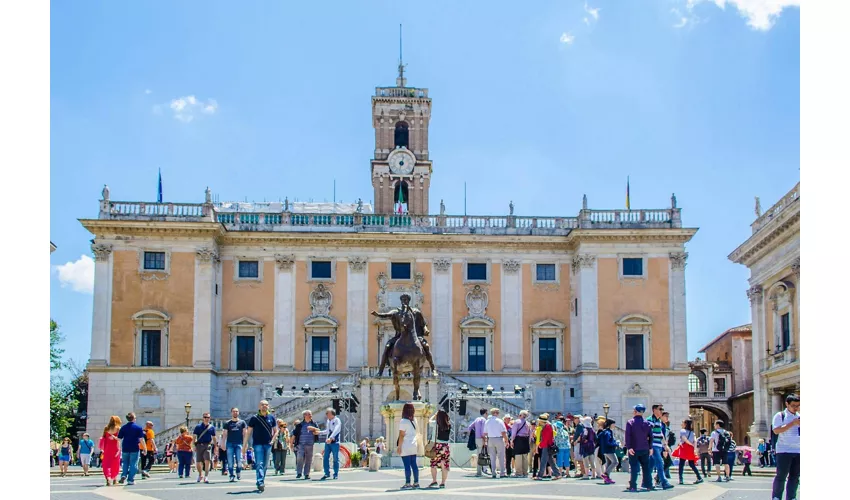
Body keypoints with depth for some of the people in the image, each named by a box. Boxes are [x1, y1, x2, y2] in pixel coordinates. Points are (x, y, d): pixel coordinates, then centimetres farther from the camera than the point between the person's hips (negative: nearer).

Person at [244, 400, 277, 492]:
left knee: (265, 465, 7)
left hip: (268, 445, 3)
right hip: (258, 444, -3)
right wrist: (244, 445, -2)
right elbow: (248, 432, 3)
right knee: (259, 464, -14)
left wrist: (272, 440, 0)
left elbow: (276, 431, 15)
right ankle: (260, 483, -23)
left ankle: (261, 482, 18)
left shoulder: (271, 418, 8)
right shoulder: (254, 418, 1)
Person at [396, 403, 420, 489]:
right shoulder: (414, 421, 11)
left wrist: (399, 447, -11)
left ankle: (407, 483, -8)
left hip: (406, 447, -7)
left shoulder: (403, 421, -10)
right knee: (414, 464, 10)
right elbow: (416, 435, 13)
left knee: (407, 465, -7)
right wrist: (418, 445, 19)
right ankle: (416, 483, 12)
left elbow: (401, 435, -14)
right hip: (413, 446, 7)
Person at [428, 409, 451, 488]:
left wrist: (435, 414, 25)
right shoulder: (449, 425, 0)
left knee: (433, 464, 7)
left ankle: (434, 481, 2)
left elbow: (430, 420, 14)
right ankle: (443, 483, 7)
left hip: (438, 445, -3)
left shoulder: (436, 423, -6)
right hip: (446, 446, 3)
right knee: (445, 465, 5)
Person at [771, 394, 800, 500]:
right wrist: (793, 423, -19)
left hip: (798, 451, 5)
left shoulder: (799, 416, 14)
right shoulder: (780, 416, -1)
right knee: (781, 476, -4)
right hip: (784, 450, -5)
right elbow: (776, 430, -14)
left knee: (795, 477, 6)